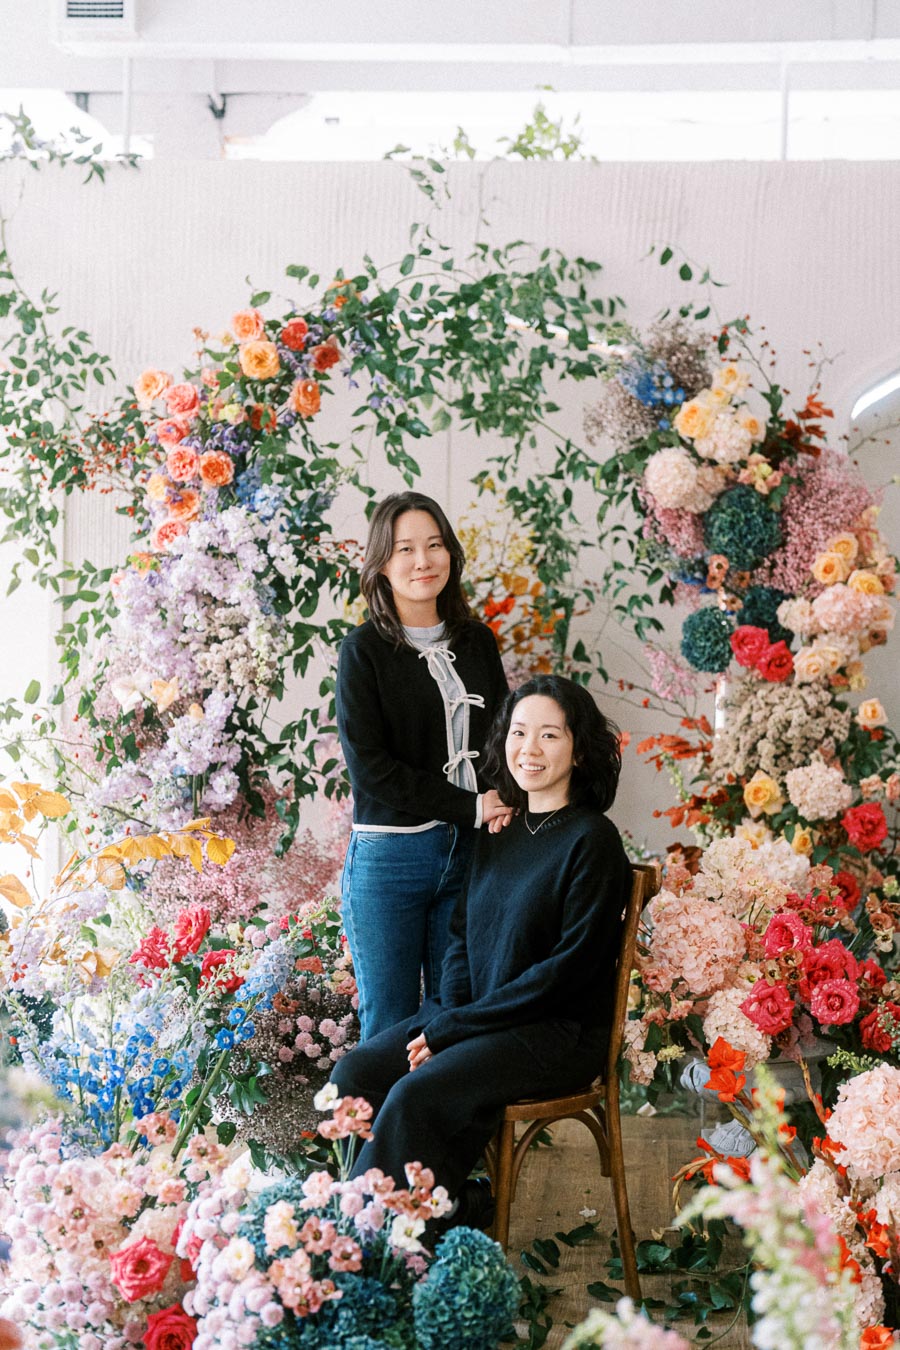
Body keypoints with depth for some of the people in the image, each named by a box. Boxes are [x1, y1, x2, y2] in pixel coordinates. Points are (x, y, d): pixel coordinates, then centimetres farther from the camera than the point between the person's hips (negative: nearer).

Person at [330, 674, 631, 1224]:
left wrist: (453, 1028, -16)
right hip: (472, 1015, 7)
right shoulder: (501, 834, 12)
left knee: (415, 1094, -27)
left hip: (559, 1034, -7)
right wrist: (446, 1018, -6)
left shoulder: (591, 842, -11)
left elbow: (569, 967, -16)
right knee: (354, 1075, -11)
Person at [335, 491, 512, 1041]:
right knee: (388, 1027, 2)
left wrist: (503, 805, -3)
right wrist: (470, 807, -14)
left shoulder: (478, 641, 10)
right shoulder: (365, 649, -4)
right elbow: (370, 766, -10)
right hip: (389, 854, -4)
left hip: (469, 852, 4)